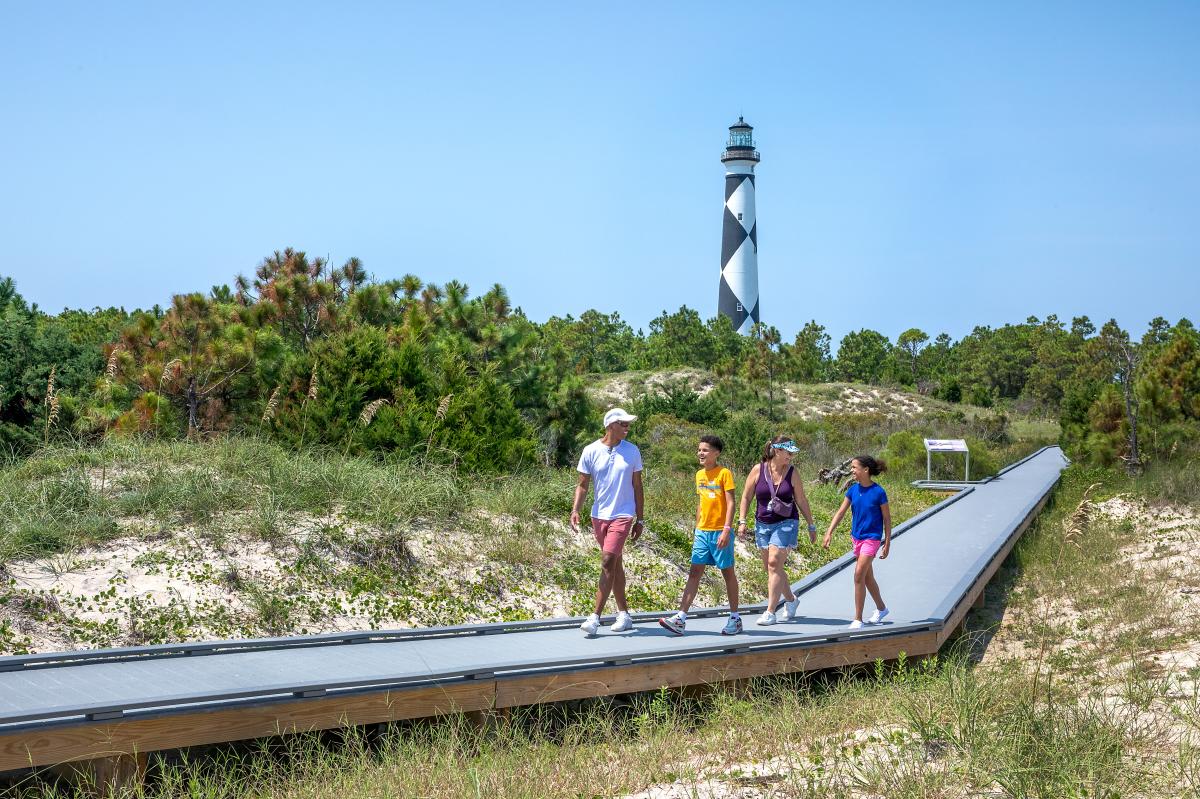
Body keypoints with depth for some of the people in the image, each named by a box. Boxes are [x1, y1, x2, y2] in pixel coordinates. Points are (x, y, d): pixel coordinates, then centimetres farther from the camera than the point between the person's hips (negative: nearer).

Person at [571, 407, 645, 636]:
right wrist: (575, 510, -11)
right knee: (615, 564, 12)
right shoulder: (591, 451, -1)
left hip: (622, 516, -2)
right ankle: (624, 614, 22)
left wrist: (640, 519, 7)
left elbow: (637, 486, 7)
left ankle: (595, 617, -13)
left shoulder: (632, 451, 1)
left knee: (608, 562, -13)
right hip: (599, 515, 2)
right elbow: (583, 485, 4)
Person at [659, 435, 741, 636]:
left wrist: (727, 530, -20)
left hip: (720, 531, -6)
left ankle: (735, 619, 14)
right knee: (695, 572, 0)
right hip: (702, 532, 6)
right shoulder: (700, 475, 12)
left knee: (728, 572, 4)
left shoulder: (724, 473, -8)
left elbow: (730, 503, -12)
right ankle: (680, 619, -5)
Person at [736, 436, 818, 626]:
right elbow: (746, 497, 5)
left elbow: (801, 501, 6)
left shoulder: (792, 473, -2)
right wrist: (742, 521, -2)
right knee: (770, 566, 9)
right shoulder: (758, 470, -2)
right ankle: (791, 600, 33)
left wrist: (811, 526, 10)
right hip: (763, 524, 3)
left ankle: (770, 612, -11)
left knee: (774, 564, -14)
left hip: (786, 523, -3)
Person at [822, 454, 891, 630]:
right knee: (867, 577, 18)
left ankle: (858, 619, -7)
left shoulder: (878, 492, -14)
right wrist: (829, 533, -8)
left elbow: (887, 519, -7)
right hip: (857, 536, 6)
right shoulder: (853, 490, 0)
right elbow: (841, 512, 1)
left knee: (859, 575, -13)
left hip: (872, 538, -6)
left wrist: (887, 543, -6)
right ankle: (881, 608, 38)